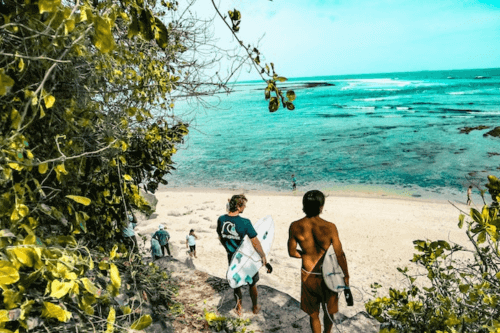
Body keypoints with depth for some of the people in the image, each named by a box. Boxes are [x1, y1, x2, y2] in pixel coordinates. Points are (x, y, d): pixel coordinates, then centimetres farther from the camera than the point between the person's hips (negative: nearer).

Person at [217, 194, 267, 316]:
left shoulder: (221, 220, -11)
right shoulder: (245, 222, -26)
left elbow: (221, 238, 4)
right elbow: (255, 242, -19)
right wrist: (263, 256, -3)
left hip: (232, 257, 4)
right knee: (252, 283, 20)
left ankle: (239, 308, 38)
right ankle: (255, 307, 39)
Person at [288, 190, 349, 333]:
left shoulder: (295, 227, -14)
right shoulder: (329, 227, -22)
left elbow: (292, 252, -2)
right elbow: (340, 255, -13)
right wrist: (346, 274, 2)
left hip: (308, 275, 2)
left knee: (313, 313, 21)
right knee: (329, 311, 27)